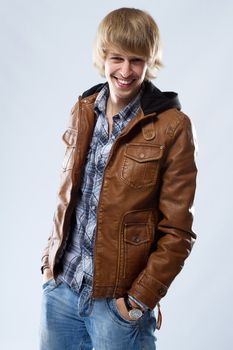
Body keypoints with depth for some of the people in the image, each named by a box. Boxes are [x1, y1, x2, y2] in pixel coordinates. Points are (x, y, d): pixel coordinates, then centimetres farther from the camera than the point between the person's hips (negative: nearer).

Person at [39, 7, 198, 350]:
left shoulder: (172, 127, -11)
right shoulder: (83, 111, 4)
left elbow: (176, 231, -10)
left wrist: (140, 299, -11)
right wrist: (51, 258, 8)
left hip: (118, 300, -4)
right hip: (60, 287, 5)